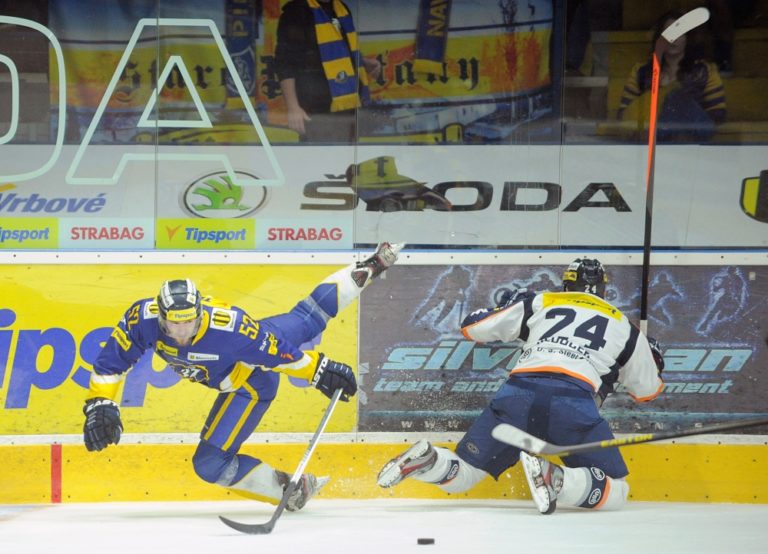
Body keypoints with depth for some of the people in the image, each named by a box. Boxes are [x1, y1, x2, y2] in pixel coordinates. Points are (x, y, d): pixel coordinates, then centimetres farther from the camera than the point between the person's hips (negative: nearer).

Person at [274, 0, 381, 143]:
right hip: (319, 112, -8)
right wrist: (293, 107, -19)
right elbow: (285, 63, -11)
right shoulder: (296, 12, -6)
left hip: (348, 108, 8)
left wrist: (364, 63, 11)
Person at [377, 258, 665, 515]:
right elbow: (646, 390, 32)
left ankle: (425, 460, -23)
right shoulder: (623, 326, 25)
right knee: (615, 493, 2)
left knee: (460, 476, 11)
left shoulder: (540, 302, 25)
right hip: (575, 400, -2)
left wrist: (510, 304, 45)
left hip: (520, 391, 2)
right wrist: (653, 363, 55)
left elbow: (472, 327, 25)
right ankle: (554, 478, -26)